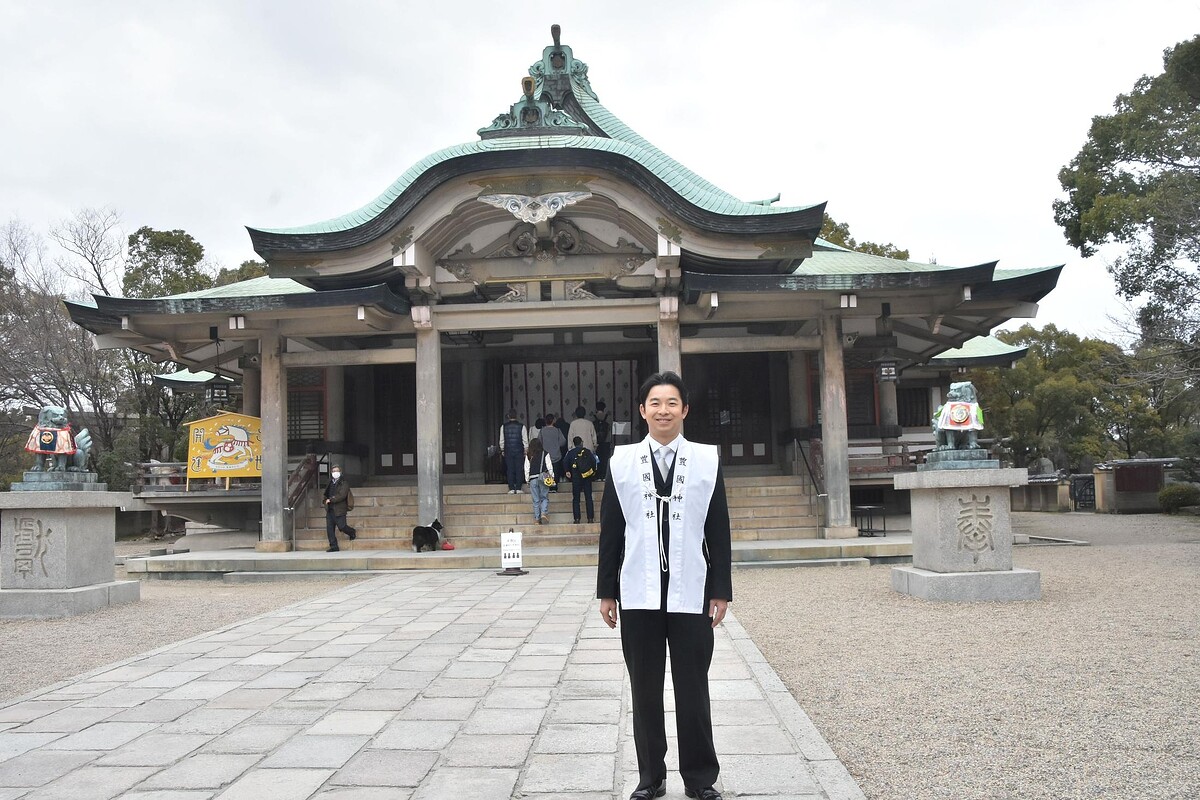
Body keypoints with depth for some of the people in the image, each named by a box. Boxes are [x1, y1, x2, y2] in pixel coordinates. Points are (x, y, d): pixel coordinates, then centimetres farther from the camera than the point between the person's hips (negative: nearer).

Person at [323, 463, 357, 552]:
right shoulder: (329, 483, 17)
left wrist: (331, 500, -16)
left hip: (339, 510, -6)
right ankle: (334, 546, 6)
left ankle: (353, 533, 25)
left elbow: (342, 495, -15)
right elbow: (326, 495, 28)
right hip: (330, 510, 6)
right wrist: (326, 501, 7)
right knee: (329, 528, 0)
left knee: (341, 526, -7)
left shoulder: (344, 483, -4)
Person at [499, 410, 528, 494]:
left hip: (508, 451, 1)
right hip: (519, 450, -1)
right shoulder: (521, 426, -5)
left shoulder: (504, 427, -2)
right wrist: (526, 451, 7)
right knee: (519, 470, 3)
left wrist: (502, 450, 15)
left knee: (509, 470, 5)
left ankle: (511, 489, 2)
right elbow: (525, 440, -2)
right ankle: (518, 488, 1)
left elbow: (502, 440, 3)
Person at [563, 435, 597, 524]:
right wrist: (593, 471, 6)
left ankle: (577, 519, -2)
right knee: (589, 498, 5)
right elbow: (593, 461, -7)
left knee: (576, 499, 5)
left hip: (575, 477, 0)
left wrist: (567, 471, 2)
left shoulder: (570, 452, 3)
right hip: (587, 477, 0)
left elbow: (565, 461, -9)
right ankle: (590, 518, 1)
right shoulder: (588, 451, 2)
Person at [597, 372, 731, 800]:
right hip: (639, 595, 1)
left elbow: (718, 530, 3)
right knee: (645, 690, 10)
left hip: (691, 594, -1)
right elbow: (611, 531, 5)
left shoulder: (707, 459, 2)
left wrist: (721, 591, 0)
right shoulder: (621, 460, 4)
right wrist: (606, 591, 3)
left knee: (693, 689, 7)